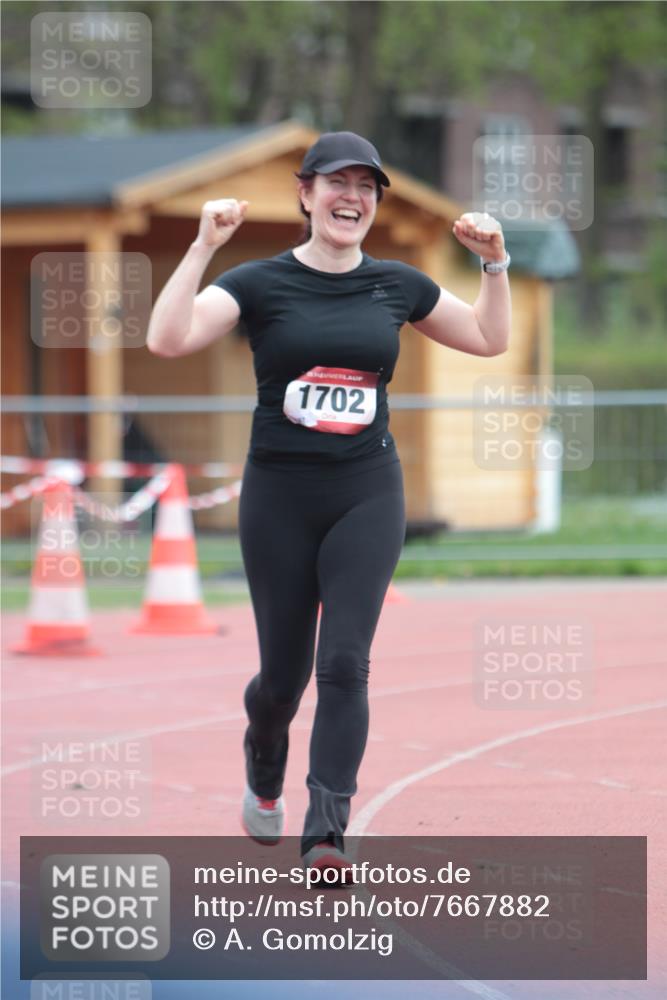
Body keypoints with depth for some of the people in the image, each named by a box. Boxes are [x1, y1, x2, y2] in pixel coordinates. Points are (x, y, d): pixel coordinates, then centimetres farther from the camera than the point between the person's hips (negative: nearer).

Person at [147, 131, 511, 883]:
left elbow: (490, 337, 17)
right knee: (284, 671, 7)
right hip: (279, 492, -1)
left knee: (345, 663, -12)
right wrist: (204, 246, -26)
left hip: (368, 494, 1)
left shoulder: (396, 285, 6)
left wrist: (494, 263, 3)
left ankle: (326, 836, -13)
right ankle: (263, 772, 41)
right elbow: (168, 339, -19)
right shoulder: (262, 283, -5)